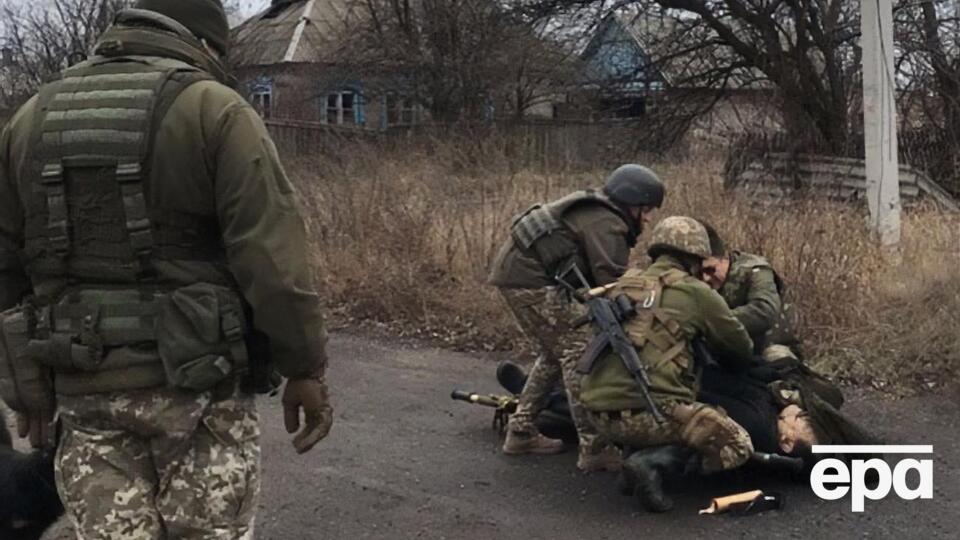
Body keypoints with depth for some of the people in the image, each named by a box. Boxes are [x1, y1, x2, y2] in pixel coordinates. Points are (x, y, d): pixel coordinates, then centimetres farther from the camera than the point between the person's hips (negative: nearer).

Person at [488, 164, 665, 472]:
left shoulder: (596, 214, 19)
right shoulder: (607, 226, -12)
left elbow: (600, 279, 17)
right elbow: (613, 284, -22)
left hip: (514, 269, 10)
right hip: (531, 278, -10)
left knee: (554, 355, 18)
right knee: (578, 352, -10)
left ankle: (520, 432, 24)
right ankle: (593, 449, -10)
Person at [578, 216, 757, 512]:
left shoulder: (623, 285, 20)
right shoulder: (695, 291, 3)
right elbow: (741, 349, 15)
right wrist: (731, 367, 40)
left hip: (599, 412, 8)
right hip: (644, 410, -7)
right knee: (737, 447, 5)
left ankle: (640, 453, 8)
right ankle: (653, 463, -13)